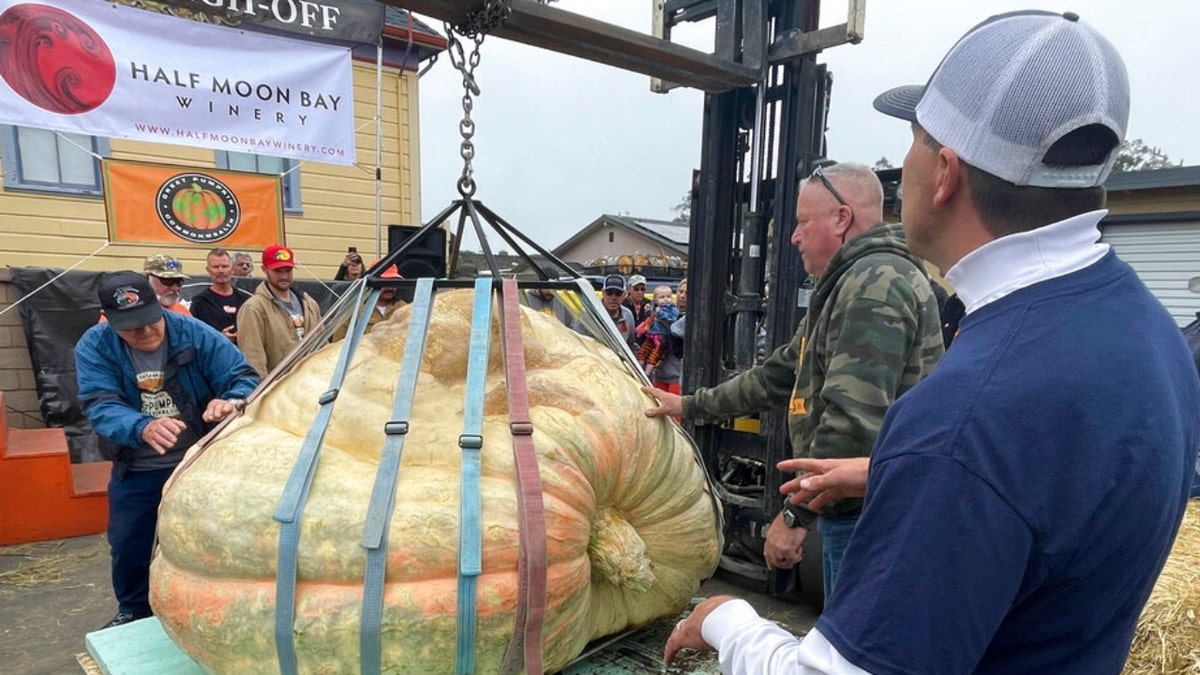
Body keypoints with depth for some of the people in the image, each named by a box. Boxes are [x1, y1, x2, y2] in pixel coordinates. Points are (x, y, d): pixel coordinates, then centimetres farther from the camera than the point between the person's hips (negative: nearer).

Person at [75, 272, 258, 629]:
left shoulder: (195, 334, -19)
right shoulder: (93, 347, -15)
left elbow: (245, 377, -20)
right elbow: (101, 407, -27)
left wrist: (231, 401, -45)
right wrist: (143, 427, -49)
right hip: (136, 469, 2)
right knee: (128, 544, 15)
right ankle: (133, 612, 42)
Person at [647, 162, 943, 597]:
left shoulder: (875, 283, -18)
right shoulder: (846, 286, 19)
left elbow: (855, 419, -27)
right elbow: (780, 374, 22)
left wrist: (796, 514, -21)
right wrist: (689, 406, 21)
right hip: (852, 509, 10)